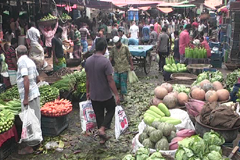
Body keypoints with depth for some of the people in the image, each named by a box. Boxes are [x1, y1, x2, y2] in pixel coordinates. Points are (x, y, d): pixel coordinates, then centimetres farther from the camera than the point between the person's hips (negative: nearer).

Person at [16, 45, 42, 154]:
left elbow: (26, 80, -22)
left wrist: (26, 98, -21)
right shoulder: (30, 61, 12)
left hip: (28, 96, -8)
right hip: (35, 93, 8)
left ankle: (30, 147, 9)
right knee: (35, 119, 17)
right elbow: (37, 79, 18)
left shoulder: (22, 62, -13)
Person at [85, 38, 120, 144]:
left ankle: (102, 138, 26)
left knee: (98, 115, 16)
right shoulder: (105, 62, -20)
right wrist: (116, 94, -12)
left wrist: (88, 91, 18)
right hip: (106, 95, -5)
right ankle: (102, 129, 3)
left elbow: (88, 78, 7)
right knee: (111, 110, 20)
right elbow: (110, 80, -19)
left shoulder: (88, 61, -1)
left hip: (93, 95, 5)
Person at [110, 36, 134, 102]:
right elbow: (111, 56, 6)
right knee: (115, 81, -4)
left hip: (124, 68, -2)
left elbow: (129, 57, 1)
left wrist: (131, 65, 0)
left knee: (123, 82, 3)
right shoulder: (113, 48, 3)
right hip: (116, 68, 3)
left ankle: (122, 95, 16)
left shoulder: (125, 47, -4)